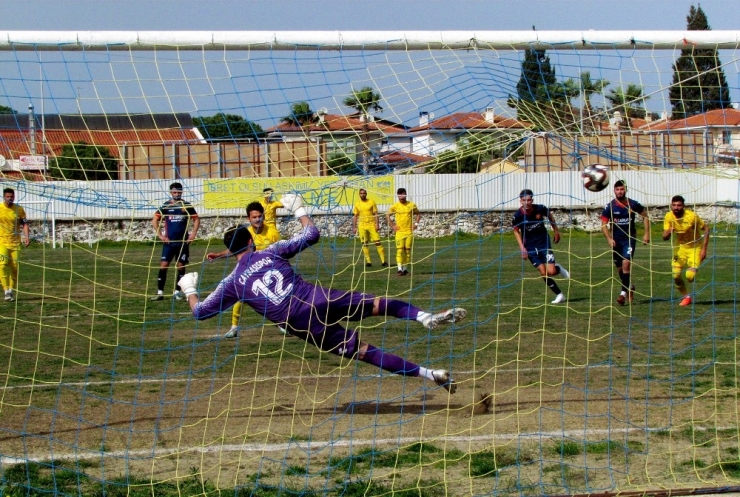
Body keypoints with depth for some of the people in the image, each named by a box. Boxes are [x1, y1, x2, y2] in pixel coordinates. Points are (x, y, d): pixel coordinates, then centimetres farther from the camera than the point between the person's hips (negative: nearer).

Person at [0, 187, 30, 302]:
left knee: (15, 267, 2)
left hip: (15, 243, 2)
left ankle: (12, 291, 17)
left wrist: (27, 236, -9)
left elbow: (24, 224, 6)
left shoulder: (19, 209, 3)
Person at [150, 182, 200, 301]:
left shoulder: (187, 206, 3)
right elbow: (154, 220, 5)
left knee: (181, 266, 2)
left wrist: (193, 234, -2)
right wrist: (160, 235, -2)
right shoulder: (165, 206, 2)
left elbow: (196, 219, 8)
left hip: (183, 242, 1)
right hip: (169, 241, -1)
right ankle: (160, 292, -6)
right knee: (163, 265, -8)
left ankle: (177, 291, 13)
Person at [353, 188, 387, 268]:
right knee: (364, 244, 2)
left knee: (377, 242, -7)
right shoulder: (357, 204, 7)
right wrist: (354, 227, 5)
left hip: (372, 225, -2)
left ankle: (383, 261, -6)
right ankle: (368, 261, 8)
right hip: (362, 226, 2)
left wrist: (377, 224, -8)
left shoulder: (371, 202, 1)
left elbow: (376, 214, 0)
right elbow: (355, 216, 11)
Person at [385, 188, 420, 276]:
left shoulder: (411, 205, 3)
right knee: (399, 250, -11)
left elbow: (418, 214, 17)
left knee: (407, 250, 3)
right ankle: (400, 269, -16)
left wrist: (416, 224, 5)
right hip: (399, 231, -1)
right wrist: (392, 226, 2)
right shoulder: (395, 206, 1)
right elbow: (387, 215, 11)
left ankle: (405, 269, 12)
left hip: (409, 231, 1)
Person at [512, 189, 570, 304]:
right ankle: (559, 295, 11)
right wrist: (522, 247, -7)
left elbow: (549, 215, 8)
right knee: (543, 273, -7)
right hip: (530, 246, 0)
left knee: (551, 272, -13)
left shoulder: (540, 209, -16)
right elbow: (516, 231, 1)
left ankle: (558, 268, 24)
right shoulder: (518, 215, -17)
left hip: (544, 243, 0)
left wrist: (556, 231, 16)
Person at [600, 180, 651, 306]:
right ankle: (629, 287, 35)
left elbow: (645, 216, 11)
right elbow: (604, 224, -2)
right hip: (616, 241, 2)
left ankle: (623, 293, -15)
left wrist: (647, 233, 5)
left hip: (629, 239, -2)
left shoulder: (633, 205, -5)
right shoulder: (610, 207, -6)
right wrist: (609, 239, -15)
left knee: (626, 264, -18)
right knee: (619, 268, 9)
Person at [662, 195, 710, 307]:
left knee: (690, 276, -17)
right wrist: (668, 232, -32)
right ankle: (686, 296, 16)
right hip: (680, 247, 4)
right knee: (675, 275, -8)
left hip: (695, 247, -4)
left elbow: (706, 228, -13)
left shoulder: (692, 216, -24)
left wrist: (704, 249, -17)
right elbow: (665, 237, -6)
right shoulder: (669, 217, -12)